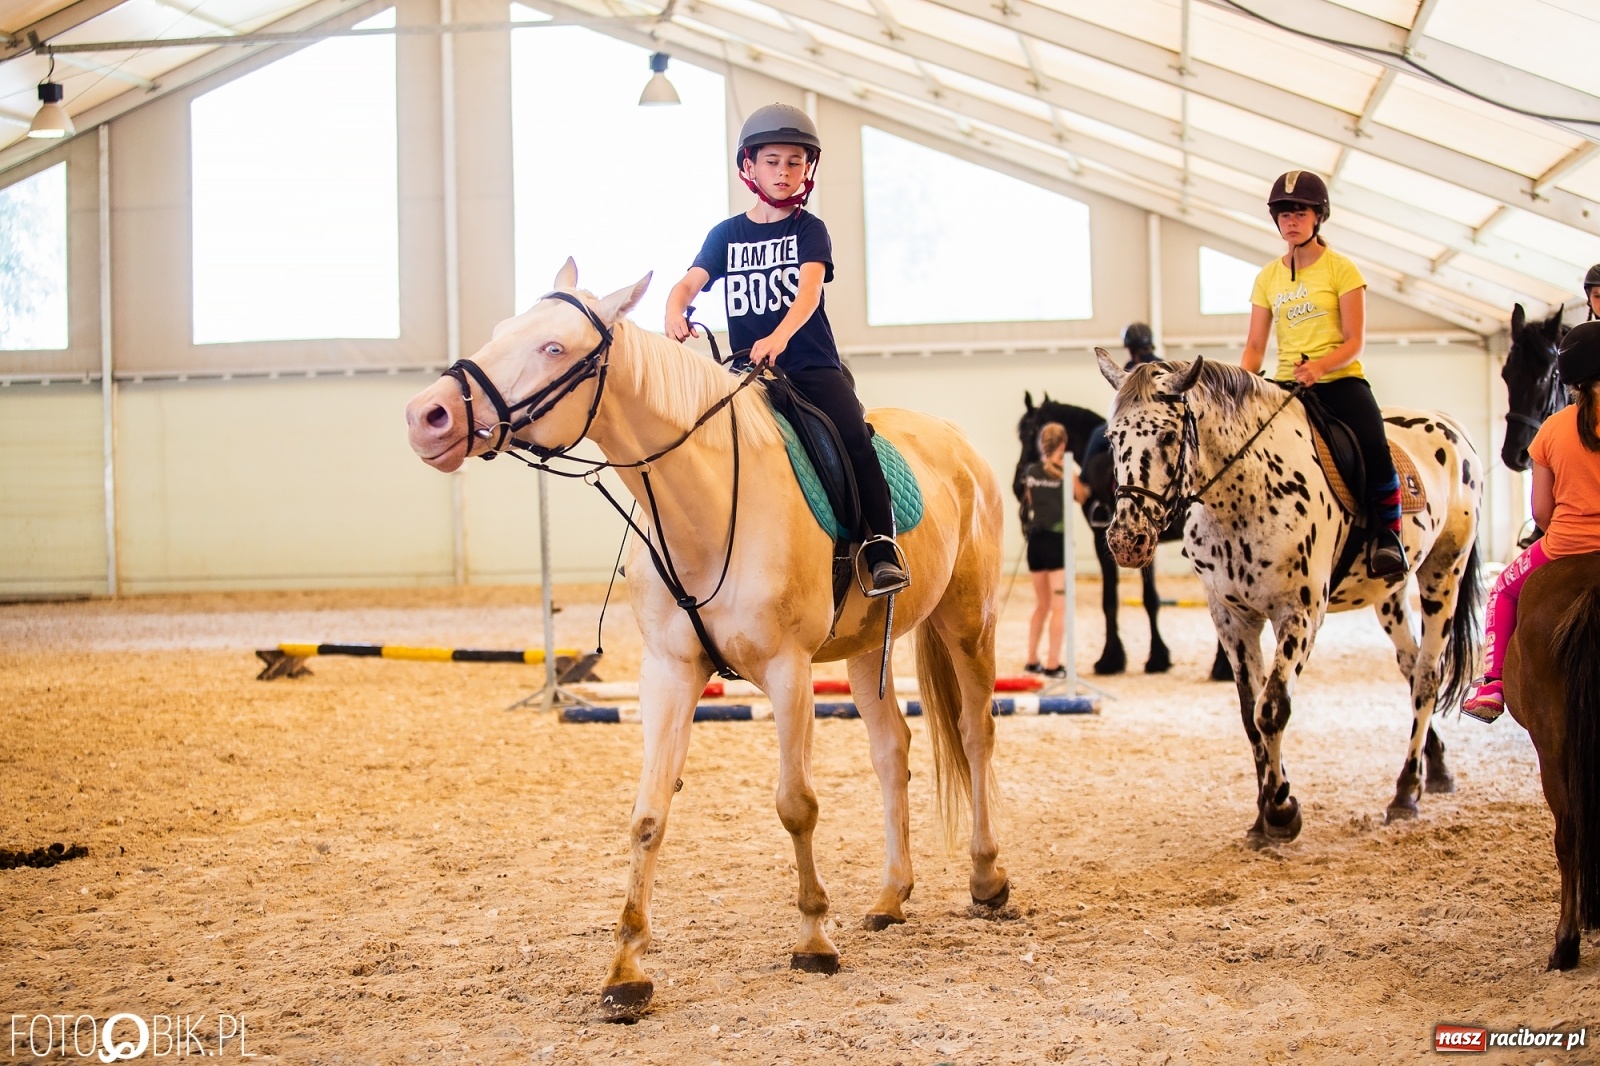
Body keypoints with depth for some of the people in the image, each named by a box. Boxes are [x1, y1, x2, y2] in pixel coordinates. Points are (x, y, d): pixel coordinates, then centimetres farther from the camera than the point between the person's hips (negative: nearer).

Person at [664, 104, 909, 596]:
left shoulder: (809, 230, 3)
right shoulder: (726, 235, 11)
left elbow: (809, 290, -15)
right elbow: (690, 282, -1)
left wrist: (779, 337, -35)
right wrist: (675, 310, -27)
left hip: (812, 366, -3)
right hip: (748, 372, 3)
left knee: (853, 436, -24)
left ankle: (883, 547, -22)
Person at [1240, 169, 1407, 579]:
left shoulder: (1341, 269, -1)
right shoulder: (1268, 278, 10)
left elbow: (1355, 342, -8)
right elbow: (1255, 345, 7)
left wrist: (1319, 365, -27)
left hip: (1339, 380, -4)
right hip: (1288, 386, 4)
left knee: (1374, 448, -29)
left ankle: (1386, 537, -17)